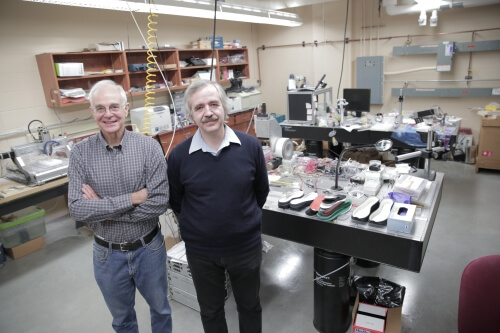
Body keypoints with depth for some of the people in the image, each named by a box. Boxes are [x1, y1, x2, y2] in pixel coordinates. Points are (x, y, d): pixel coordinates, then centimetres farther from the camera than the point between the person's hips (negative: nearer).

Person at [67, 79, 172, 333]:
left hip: (149, 249, -1)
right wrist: (133, 198, -24)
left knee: (160, 308, 23)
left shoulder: (149, 147, -15)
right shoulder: (80, 153, -11)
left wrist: (103, 210, -20)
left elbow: (159, 203, -21)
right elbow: (77, 209, -17)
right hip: (107, 254, 1)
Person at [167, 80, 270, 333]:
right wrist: (196, 227, 4)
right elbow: (175, 202, 2)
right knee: (210, 311, 23)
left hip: (246, 246, 0)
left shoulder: (250, 146, -13)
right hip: (200, 251, 0)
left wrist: (244, 220, 6)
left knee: (249, 305, 24)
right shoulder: (179, 155, -13)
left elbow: (261, 191, 2)